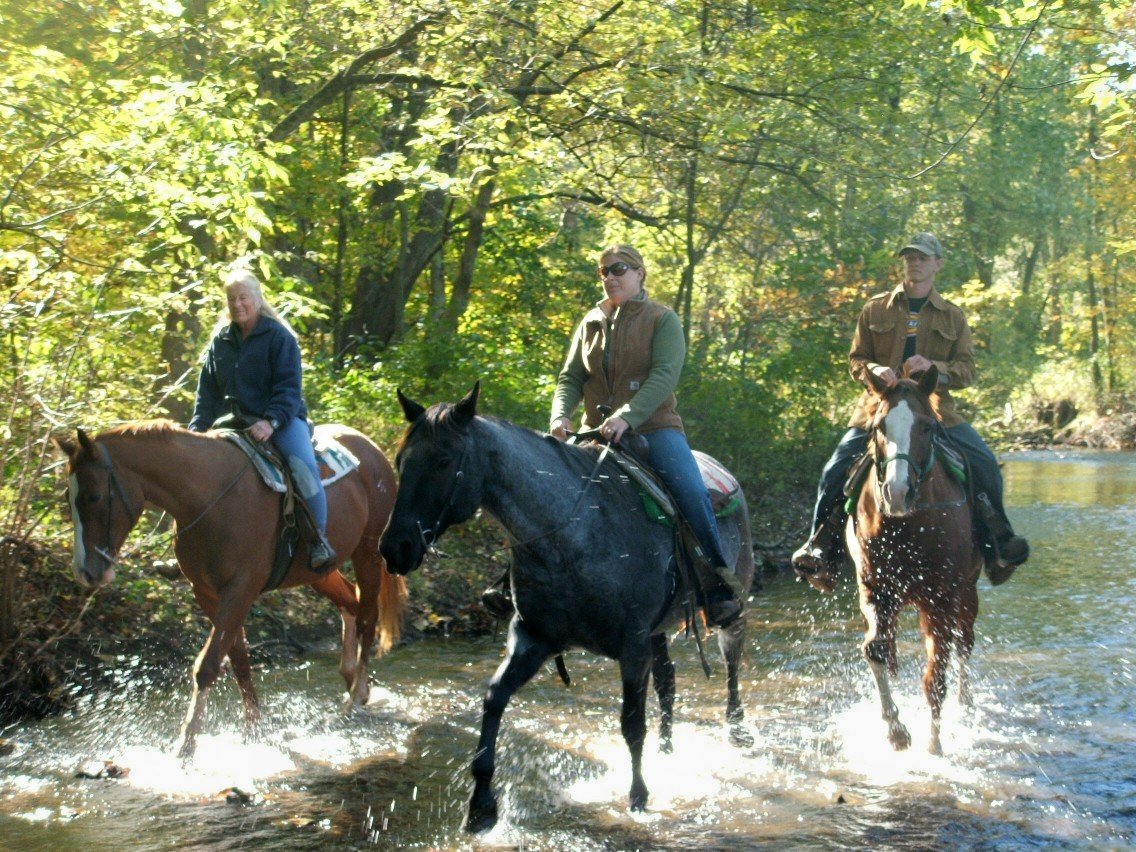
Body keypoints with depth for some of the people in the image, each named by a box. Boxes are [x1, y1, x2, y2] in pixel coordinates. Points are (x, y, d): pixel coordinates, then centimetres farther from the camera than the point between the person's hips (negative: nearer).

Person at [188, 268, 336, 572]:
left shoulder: (279, 337, -4)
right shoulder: (220, 341, 11)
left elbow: (289, 388, -12)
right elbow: (208, 391, 13)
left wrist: (271, 421, -28)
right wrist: (198, 429, -1)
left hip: (281, 419, -6)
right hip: (237, 421, 6)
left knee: (303, 465, -32)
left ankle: (319, 539, -24)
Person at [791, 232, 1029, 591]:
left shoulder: (952, 316, 11)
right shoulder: (876, 309, 9)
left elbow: (966, 370, 4)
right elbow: (855, 360, 9)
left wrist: (934, 367, -17)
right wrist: (874, 370, -15)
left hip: (935, 409, 0)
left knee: (985, 464, -18)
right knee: (835, 470, -15)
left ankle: (998, 543, -1)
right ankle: (820, 549, 2)